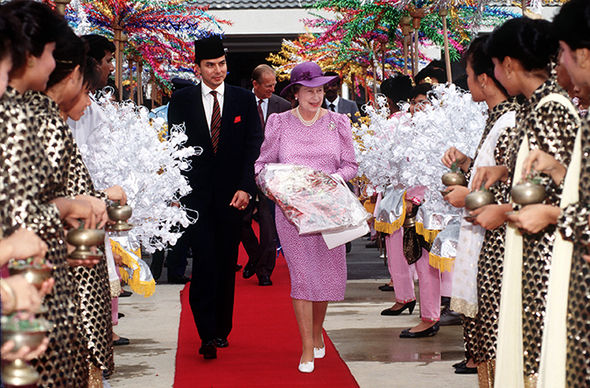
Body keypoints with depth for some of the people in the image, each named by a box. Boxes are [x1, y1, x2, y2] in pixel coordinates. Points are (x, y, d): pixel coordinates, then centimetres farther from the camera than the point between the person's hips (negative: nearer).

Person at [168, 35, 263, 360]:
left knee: (226, 263, 8)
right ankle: (208, 334, -11)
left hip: (232, 195, 2)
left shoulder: (244, 100, 6)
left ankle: (222, 329, 21)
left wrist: (246, 187, -8)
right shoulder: (182, 100, 4)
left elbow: (254, 147, 3)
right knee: (204, 260, -12)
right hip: (195, 194, -2)